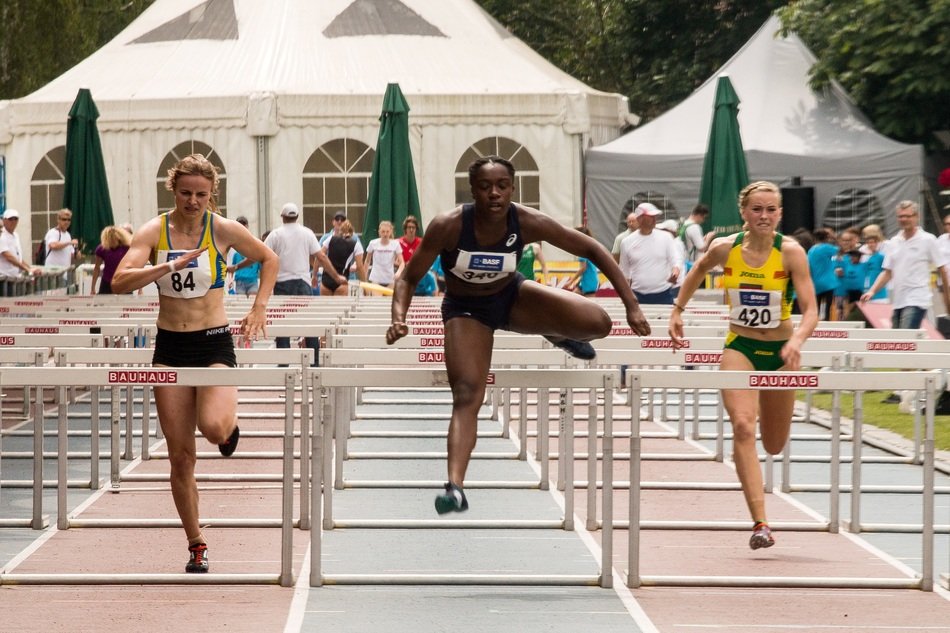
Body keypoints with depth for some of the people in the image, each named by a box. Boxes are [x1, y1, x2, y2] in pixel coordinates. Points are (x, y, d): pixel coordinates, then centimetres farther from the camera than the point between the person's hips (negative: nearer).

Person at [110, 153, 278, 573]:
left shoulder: (224, 230, -5)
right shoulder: (154, 231, -4)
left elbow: (269, 259, 12)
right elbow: (120, 282, -16)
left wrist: (259, 309, 2)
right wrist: (171, 266, -27)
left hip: (214, 344, -2)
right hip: (170, 347, 2)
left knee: (213, 428, -27)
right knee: (180, 455, 3)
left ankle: (230, 426, 13)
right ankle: (196, 545, 15)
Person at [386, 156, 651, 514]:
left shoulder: (527, 223, -25)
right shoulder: (448, 226, -28)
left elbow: (591, 249, -15)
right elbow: (409, 278, -16)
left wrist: (631, 305, -21)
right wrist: (399, 318, -36)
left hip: (512, 296, 2)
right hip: (466, 309, -2)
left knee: (598, 323, -19)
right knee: (466, 397, -20)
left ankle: (558, 335, 17)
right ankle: (455, 487, -23)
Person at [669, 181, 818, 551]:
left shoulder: (791, 252, -15)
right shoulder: (724, 249, -8)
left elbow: (811, 311, -20)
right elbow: (698, 271, 16)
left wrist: (797, 341, -38)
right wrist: (677, 310, 15)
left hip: (780, 352, 0)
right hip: (739, 349, 0)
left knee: (774, 447, 13)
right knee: (743, 427, -23)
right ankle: (760, 524, -26)